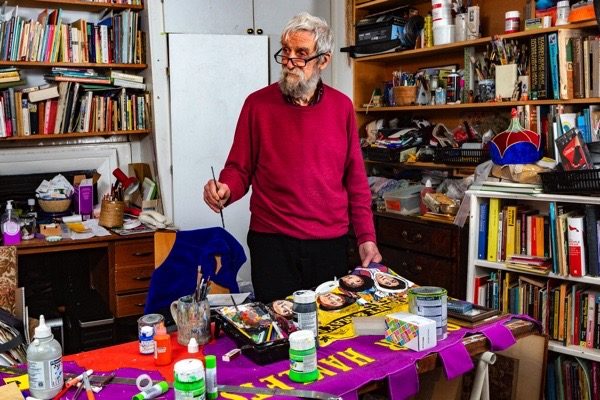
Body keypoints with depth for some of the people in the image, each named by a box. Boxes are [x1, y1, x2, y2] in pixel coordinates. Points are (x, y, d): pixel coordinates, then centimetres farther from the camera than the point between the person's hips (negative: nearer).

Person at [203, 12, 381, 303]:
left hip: (331, 245, 2)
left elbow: (355, 178, 7)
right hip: (273, 244, -2)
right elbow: (239, 169, 3)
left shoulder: (342, 106, 4)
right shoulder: (258, 104, -2)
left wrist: (366, 237, 3)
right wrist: (225, 190, -19)